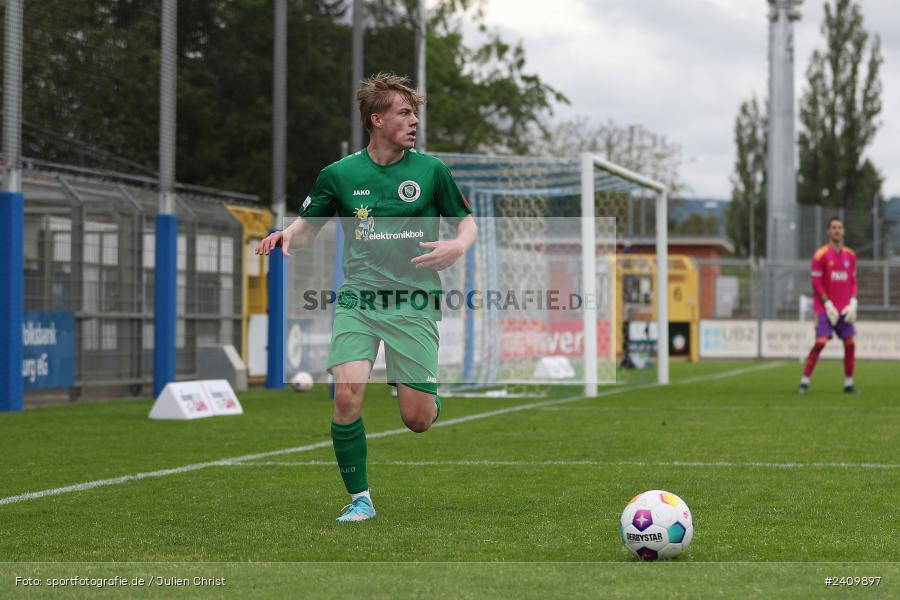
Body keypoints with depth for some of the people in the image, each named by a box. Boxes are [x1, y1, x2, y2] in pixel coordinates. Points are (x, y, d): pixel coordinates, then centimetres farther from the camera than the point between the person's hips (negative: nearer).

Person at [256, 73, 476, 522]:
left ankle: (421, 391, 36)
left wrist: (458, 246, -11)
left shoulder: (430, 170, 2)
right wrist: (287, 235, -7)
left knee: (418, 419, -5)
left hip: (414, 304, 0)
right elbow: (309, 224, 16)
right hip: (357, 300, 0)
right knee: (347, 393, -21)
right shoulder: (339, 174, 4)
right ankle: (359, 498, -2)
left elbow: (465, 220, 11)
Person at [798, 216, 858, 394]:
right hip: (824, 309, -5)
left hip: (844, 310, 5)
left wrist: (853, 304, 0)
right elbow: (816, 283, -7)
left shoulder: (850, 255, 10)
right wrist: (828, 306, -13)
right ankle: (804, 381, -9)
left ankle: (849, 383, 10)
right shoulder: (821, 255, -6)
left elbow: (853, 282, 14)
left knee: (850, 343, -1)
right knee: (820, 342, -15)